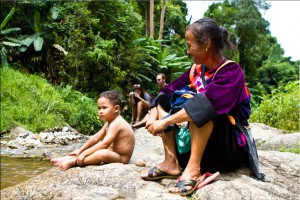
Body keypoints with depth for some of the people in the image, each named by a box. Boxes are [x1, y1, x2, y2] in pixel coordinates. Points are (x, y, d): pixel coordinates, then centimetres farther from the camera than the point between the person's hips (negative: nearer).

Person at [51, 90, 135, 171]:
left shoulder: (116, 124, -22)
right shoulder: (109, 122, 11)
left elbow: (104, 144, -30)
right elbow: (96, 138, 11)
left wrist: (84, 153, -28)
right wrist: (80, 150, 7)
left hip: (121, 158, -11)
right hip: (114, 152, 11)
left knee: (102, 153, -36)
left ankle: (73, 162, -27)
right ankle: (67, 158, 3)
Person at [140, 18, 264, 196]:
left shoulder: (231, 72, -18)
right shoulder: (196, 70, 3)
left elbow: (206, 104, -34)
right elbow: (168, 92, 1)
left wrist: (164, 122, -31)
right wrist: (154, 117, -16)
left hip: (231, 146, -7)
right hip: (201, 141, 7)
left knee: (199, 106, -31)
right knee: (164, 101, 0)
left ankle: (193, 168, -28)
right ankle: (171, 162, -11)